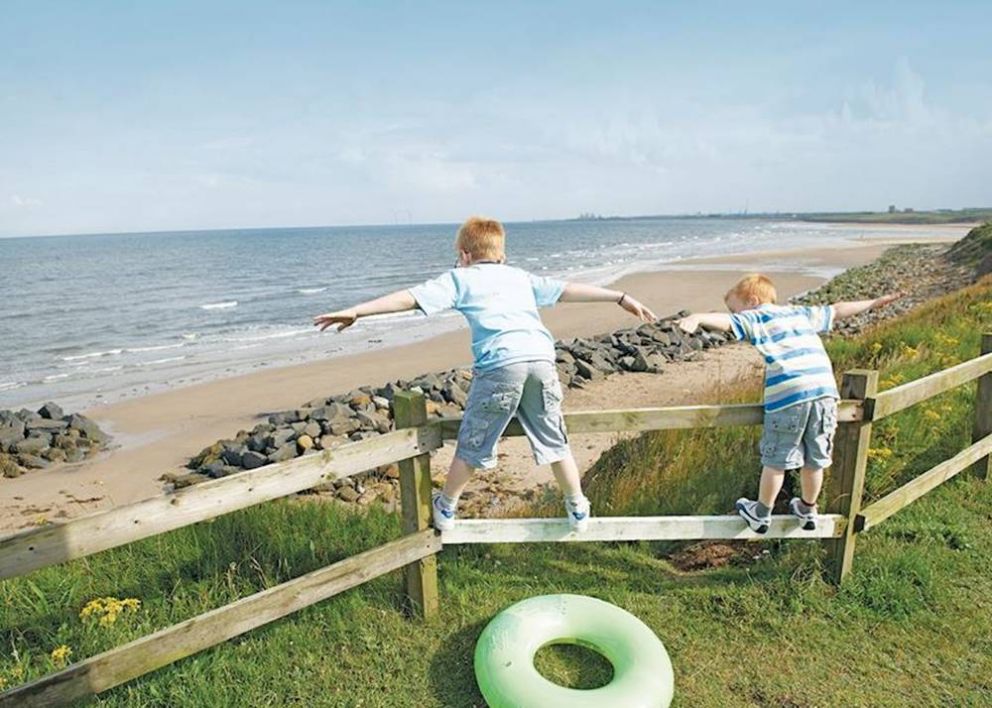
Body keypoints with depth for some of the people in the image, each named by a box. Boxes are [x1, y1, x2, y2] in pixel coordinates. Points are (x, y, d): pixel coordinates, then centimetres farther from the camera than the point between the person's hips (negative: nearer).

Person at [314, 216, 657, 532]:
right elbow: (570, 290, 27)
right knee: (554, 440, 18)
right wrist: (621, 297, 33)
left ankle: (445, 509, 29)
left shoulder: (459, 279, 16)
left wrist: (355, 311, 6)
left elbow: (410, 298, 6)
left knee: (473, 444, 12)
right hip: (541, 357, 4)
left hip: (500, 364, -4)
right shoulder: (521, 277, 28)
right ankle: (578, 510, 31)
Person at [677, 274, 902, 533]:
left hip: (789, 396, -6)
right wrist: (873, 303, 52)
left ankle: (761, 514, 23)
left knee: (776, 460, 9)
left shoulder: (756, 318, 4)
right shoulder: (801, 313, 23)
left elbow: (726, 321, -17)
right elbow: (837, 310, 37)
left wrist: (698, 318, -34)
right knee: (815, 459, 20)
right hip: (825, 391, 6)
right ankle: (808, 510, 38)